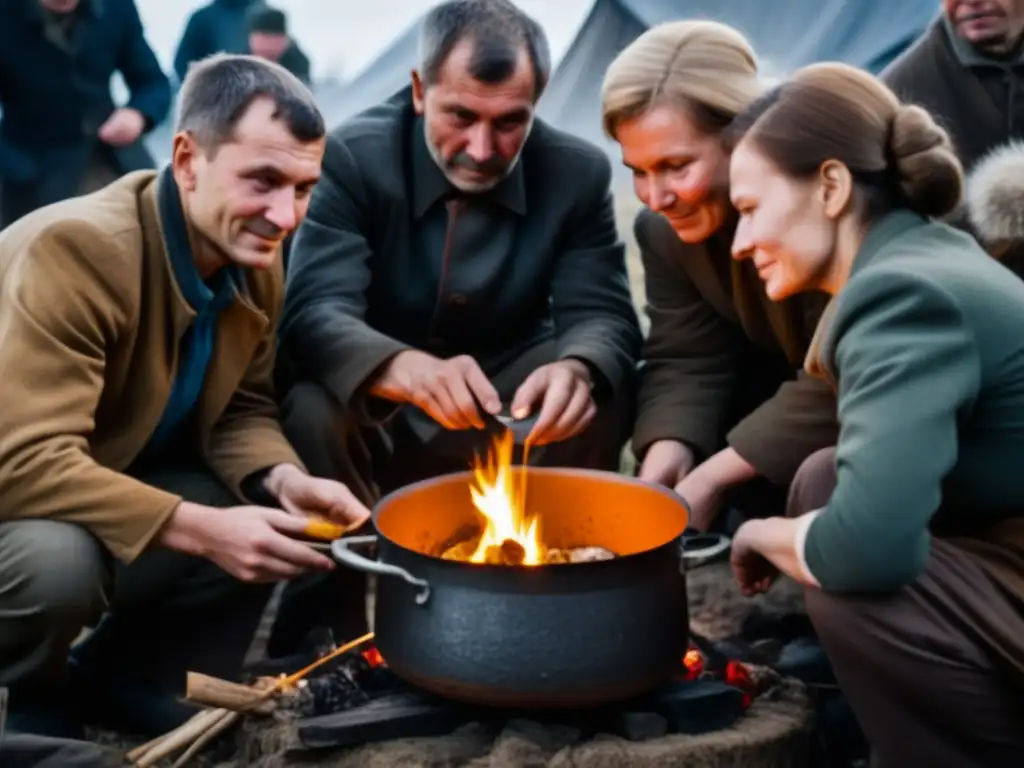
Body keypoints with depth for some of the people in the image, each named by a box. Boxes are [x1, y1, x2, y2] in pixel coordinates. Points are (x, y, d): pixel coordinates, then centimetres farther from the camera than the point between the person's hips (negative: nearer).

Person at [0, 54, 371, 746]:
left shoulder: (254, 255, -6)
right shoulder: (78, 248, -29)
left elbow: (241, 408, 4)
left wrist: (285, 481, -18)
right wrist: (199, 529, -36)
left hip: (117, 489, 7)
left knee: (283, 522, -7)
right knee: (56, 559, -37)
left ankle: (118, 681, 12)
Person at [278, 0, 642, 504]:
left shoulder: (578, 172, -9)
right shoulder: (351, 159, -17)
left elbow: (602, 314, -12)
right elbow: (314, 313, -27)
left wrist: (576, 371, -39)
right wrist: (407, 370, -50)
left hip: (505, 414, 2)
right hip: (373, 411, -2)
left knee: (597, 403, -25)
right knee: (312, 412, -32)